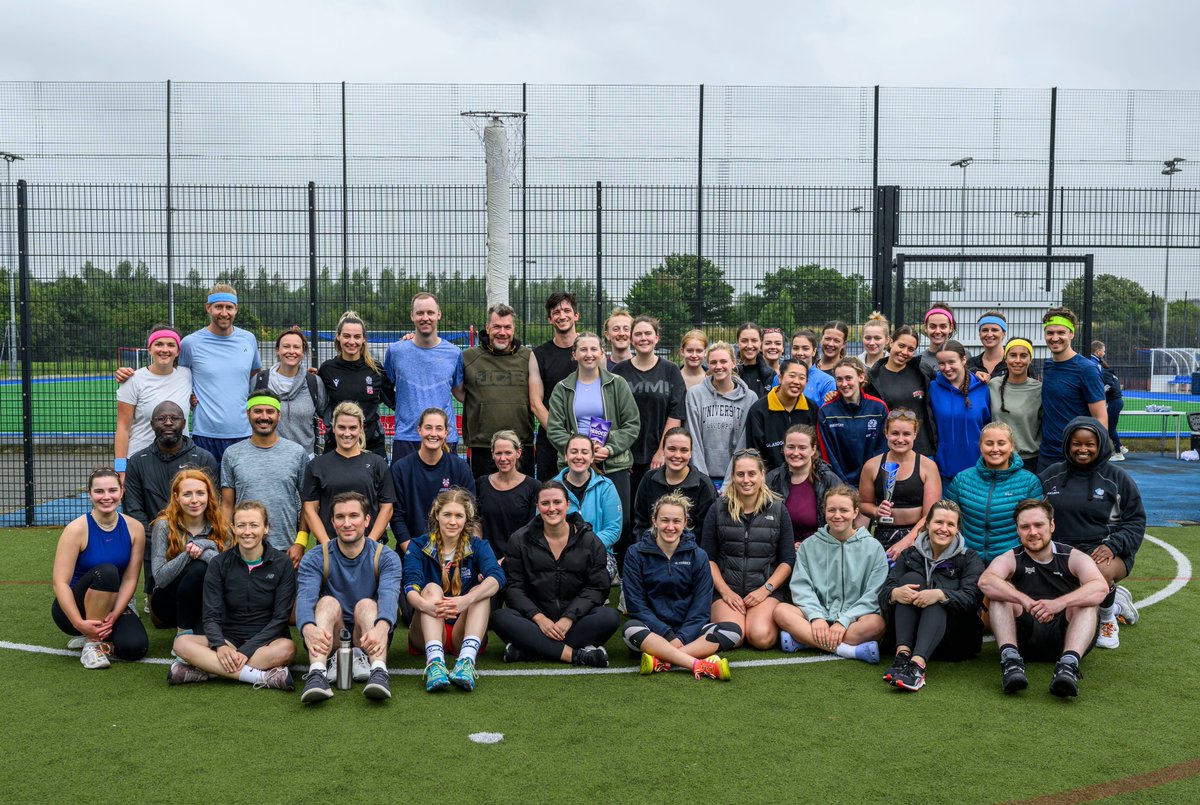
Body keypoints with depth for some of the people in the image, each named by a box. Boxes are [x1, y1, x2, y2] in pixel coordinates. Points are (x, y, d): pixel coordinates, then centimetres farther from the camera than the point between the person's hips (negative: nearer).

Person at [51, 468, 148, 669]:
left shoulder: (134, 528, -6)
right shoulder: (77, 529, -16)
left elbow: (130, 579, -7)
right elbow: (60, 582, -20)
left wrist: (113, 616, -20)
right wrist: (79, 623, -29)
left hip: (113, 606, 3)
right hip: (75, 608, -3)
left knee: (135, 648, -25)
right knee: (106, 571, -33)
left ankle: (96, 635, 8)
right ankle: (91, 644, -17)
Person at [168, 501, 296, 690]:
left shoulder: (282, 563, -3)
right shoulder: (219, 564, 2)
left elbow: (280, 618, -8)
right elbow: (211, 615, -4)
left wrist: (245, 651, -20)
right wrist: (220, 646, -26)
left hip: (266, 641, -2)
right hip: (229, 639, 2)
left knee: (287, 648, -36)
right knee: (182, 642, -24)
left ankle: (204, 671, -29)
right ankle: (260, 677, -34)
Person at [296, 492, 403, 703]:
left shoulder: (386, 557, -3)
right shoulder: (315, 559, -2)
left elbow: (389, 596, -24)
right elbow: (305, 598, -21)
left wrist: (381, 628, -48)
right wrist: (308, 628, -45)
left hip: (369, 640, 0)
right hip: (328, 640, 1)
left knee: (366, 605, -28)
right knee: (328, 602, -27)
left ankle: (378, 672, -49)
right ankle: (317, 673, -47)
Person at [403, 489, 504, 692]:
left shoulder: (478, 547, 3)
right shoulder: (419, 546, 2)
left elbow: (497, 578, -19)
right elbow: (411, 586, -17)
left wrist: (466, 600, -40)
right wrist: (424, 604, -42)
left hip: (464, 634, 0)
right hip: (427, 635, 0)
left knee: (480, 591, -23)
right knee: (432, 588, -24)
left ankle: (467, 660, -44)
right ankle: (434, 661, -47)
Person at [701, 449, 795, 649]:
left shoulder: (777, 510, 7)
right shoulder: (718, 511, 7)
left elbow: (788, 560, 7)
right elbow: (708, 557, 6)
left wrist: (766, 589, -7)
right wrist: (725, 591, -8)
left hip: (767, 590, 0)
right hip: (727, 589, 0)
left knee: (761, 637, -28)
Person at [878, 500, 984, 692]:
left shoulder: (969, 558, 5)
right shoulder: (909, 555, 11)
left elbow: (972, 598, -14)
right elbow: (884, 593, -2)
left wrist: (940, 595, -34)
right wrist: (895, 593, -28)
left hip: (956, 641, -2)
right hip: (910, 636, 2)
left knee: (938, 602, -29)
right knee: (911, 578, -19)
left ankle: (918, 664, -53)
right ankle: (903, 653, -38)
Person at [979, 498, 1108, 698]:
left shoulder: (1073, 558, 2)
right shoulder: (1011, 559, 3)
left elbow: (1100, 588, -20)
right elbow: (985, 581, -20)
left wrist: (1059, 603, -36)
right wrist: (1026, 601, -36)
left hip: (1063, 637, 0)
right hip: (1024, 638, 0)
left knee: (1086, 601, -23)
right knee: (1000, 592, -17)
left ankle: (1069, 664, -43)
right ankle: (1010, 659, -35)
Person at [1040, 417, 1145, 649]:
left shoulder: (1117, 478, 3)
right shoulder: (1050, 475, 10)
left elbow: (1135, 521, 4)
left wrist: (1113, 545, -13)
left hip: (1106, 552, -4)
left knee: (1100, 571, -40)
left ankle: (1107, 620, -4)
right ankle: (1115, 600, 8)